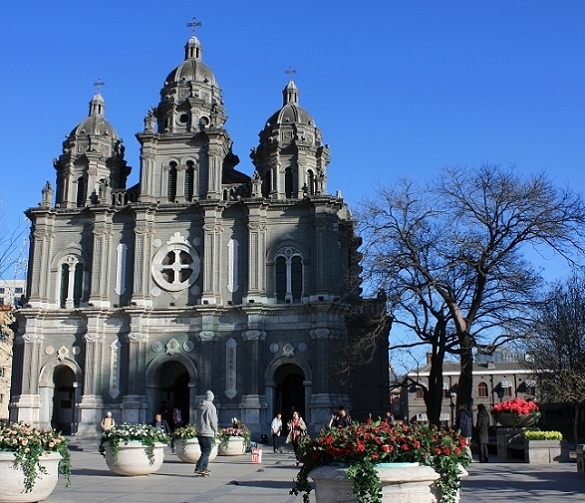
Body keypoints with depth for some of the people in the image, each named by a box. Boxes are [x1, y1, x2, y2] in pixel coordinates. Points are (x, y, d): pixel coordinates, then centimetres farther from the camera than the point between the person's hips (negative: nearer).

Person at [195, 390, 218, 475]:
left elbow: (197, 420, 15)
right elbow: (213, 420, -11)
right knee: (206, 452, -3)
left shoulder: (201, 406, 10)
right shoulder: (211, 406, -13)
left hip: (199, 432, 8)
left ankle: (203, 469, 17)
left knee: (204, 451, 16)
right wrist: (215, 430, 3)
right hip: (207, 433, -8)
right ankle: (198, 468, -11)